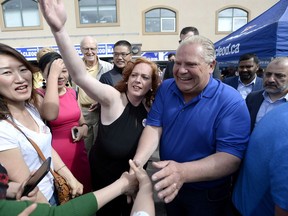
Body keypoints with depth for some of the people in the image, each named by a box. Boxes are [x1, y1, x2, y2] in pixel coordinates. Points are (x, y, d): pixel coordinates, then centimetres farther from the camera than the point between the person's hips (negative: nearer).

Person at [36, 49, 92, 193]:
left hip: (79, 153, 5)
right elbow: (50, 115, -33)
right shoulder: (38, 94, -10)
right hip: (56, 157, -5)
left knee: (84, 193, 19)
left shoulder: (72, 92, 5)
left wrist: (83, 128, -7)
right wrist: (53, 74, -26)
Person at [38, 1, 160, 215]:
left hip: (133, 175, 4)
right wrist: (59, 29, -53)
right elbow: (80, 76, -40)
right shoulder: (113, 98, -24)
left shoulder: (150, 107, -8)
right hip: (106, 175, -3)